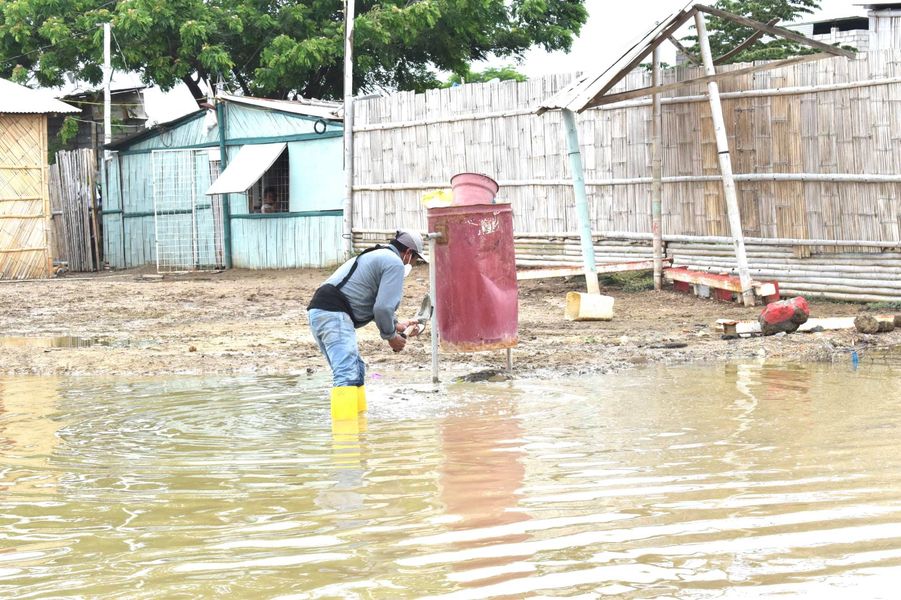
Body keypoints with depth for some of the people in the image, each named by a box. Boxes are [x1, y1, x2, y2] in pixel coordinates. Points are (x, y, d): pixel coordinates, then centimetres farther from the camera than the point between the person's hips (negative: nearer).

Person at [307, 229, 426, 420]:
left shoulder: (377, 256, 29)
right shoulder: (395, 263, -3)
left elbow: (375, 302, 40)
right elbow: (383, 307, -11)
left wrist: (396, 324, 45)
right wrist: (390, 336, 4)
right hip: (334, 315, -10)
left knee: (357, 370, 22)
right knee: (347, 374, -20)